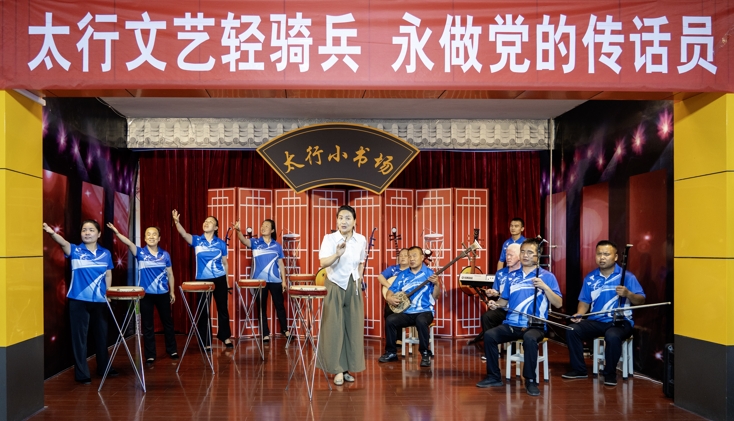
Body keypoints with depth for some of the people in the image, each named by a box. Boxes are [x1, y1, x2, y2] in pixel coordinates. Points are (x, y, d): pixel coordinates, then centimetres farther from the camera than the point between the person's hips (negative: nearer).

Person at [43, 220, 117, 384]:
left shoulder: (106, 253, 5)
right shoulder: (75, 251, -5)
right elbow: (64, 243, -26)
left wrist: (108, 295, 7)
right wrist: (52, 233, -46)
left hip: (100, 301, 3)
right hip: (79, 301, -3)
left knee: (102, 335, 15)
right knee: (79, 337, 2)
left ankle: (104, 367, 32)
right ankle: (82, 374, 12)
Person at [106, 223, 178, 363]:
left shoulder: (165, 255, 2)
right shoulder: (140, 252, -4)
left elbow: (170, 274, 8)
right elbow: (129, 243, -22)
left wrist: (172, 291, 8)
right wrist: (117, 233, -39)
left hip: (163, 294, 1)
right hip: (146, 294, -1)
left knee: (167, 322, 13)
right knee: (148, 325, 6)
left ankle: (172, 350, 27)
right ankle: (150, 355, 16)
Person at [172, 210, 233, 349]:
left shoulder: (221, 243, 1)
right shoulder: (197, 240, -2)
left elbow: (225, 263, 8)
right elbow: (184, 234, -22)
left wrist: (227, 280, 10)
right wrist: (177, 222, -41)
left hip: (219, 279, 1)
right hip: (202, 280, 0)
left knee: (222, 308, 11)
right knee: (203, 311, 5)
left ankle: (225, 336, 27)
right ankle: (206, 341, 16)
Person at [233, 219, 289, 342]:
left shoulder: (277, 246, 5)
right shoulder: (255, 242, 0)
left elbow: (281, 264, 8)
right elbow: (244, 240, -21)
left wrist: (284, 280, 6)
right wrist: (238, 230, -41)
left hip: (275, 280, 1)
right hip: (259, 280, -1)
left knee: (279, 305, 11)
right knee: (262, 307, 6)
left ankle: (285, 329, 28)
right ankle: (265, 333, 16)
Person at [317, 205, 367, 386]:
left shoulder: (361, 240, 1)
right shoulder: (329, 238, -10)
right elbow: (323, 263, -24)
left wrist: (360, 278, 10)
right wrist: (337, 254, -39)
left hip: (353, 287, 4)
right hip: (335, 287, -3)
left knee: (353, 328, 5)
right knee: (334, 328, -3)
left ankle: (347, 368, 15)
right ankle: (337, 370, 5)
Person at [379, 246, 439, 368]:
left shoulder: (429, 274, 1)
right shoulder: (402, 275, 11)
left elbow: (435, 296, -3)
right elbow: (391, 291, 13)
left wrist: (436, 284, -21)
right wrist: (389, 298, -9)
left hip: (424, 311, -3)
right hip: (405, 312, 3)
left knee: (421, 321, -37)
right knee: (390, 320, -24)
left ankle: (425, 354, -18)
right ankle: (391, 352, -6)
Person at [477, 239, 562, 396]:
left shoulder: (547, 276, 2)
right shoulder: (512, 276, 15)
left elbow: (558, 304, -5)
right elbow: (504, 300, 20)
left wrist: (544, 287, -18)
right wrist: (496, 304, -2)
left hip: (535, 326, -4)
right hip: (510, 325, 4)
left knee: (529, 339, -37)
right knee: (489, 335, -22)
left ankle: (530, 380, -18)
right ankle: (494, 377, -6)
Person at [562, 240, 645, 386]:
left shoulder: (627, 277, -3)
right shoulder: (590, 278, 9)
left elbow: (641, 301, -6)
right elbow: (585, 301, 13)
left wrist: (628, 294, -26)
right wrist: (579, 314, -7)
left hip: (621, 321, -4)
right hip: (596, 321, 4)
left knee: (612, 336, -37)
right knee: (572, 330, -21)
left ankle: (610, 373, -11)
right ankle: (579, 369, -3)